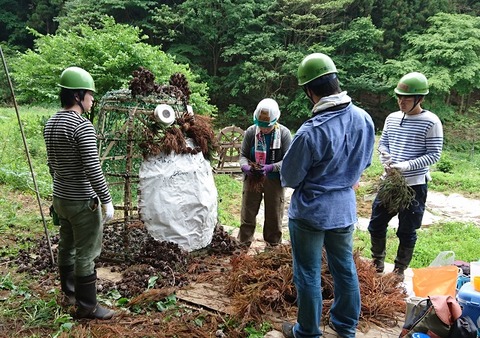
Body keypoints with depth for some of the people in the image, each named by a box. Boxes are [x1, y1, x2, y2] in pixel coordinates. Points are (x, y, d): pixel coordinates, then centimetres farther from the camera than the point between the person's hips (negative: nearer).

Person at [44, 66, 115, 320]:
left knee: (67, 246, 21)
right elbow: (93, 169, -23)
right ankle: (87, 307, 14)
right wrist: (107, 201, -16)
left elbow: (52, 163, 15)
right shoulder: (82, 126, -20)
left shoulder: (50, 123, 6)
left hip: (60, 197, 9)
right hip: (82, 201, -9)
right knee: (86, 254, 2)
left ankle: (69, 292, 39)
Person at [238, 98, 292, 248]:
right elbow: (243, 155, -2)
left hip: (274, 180, -1)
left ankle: (273, 246, 35)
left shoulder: (284, 133, -13)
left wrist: (271, 167, -29)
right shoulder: (250, 131, -9)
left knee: (274, 216, 15)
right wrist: (245, 166, -24)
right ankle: (243, 245, 30)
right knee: (247, 214, 13)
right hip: (252, 178, 1)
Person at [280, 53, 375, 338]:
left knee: (308, 274, 11)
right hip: (345, 209, 6)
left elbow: (289, 179, -14)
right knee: (345, 267, 21)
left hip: (311, 212, -6)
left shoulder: (310, 132, -27)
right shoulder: (365, 119, -8)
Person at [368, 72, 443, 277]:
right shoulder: (392, 118, 5)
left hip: (415, 185, -5)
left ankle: (399, 270, 26)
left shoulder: (431, 122, -11)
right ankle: (377, 263, 33)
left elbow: (434, 154, -11)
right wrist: (385, 158, -8)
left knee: (407, 232, 7)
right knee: (376, 224, 12)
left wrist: (407, 165, -23)